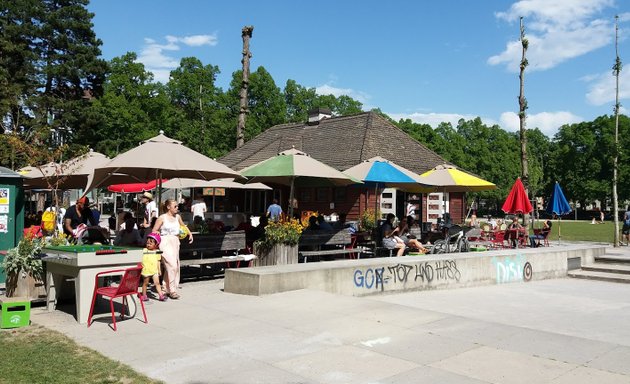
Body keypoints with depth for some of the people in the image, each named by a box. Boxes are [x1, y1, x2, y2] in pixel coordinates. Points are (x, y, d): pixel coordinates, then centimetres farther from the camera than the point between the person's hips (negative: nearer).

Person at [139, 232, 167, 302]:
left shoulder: (157, 251, 6)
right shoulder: (144, 251, 2)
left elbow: (158, 261, 10)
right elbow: (141, 260, 4)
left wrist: (159, 270, 9)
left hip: (154, 271, 0)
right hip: (146, 270, 0)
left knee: (157, 282, -4)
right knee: (145, 283, 10)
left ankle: (161, 295, -5)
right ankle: (144, 295, 20)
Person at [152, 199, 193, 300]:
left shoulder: (177, 217, 12)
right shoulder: (162, 218, -3)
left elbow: (183, 225, 30)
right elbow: (154, 231, -1)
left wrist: (190, 233, 19)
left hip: (175, 242, 7)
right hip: (165, 242, -6)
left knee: (175, 266, 7)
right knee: (172, 265, -17)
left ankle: (167, 288, 19)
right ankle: (172, 290, -11)